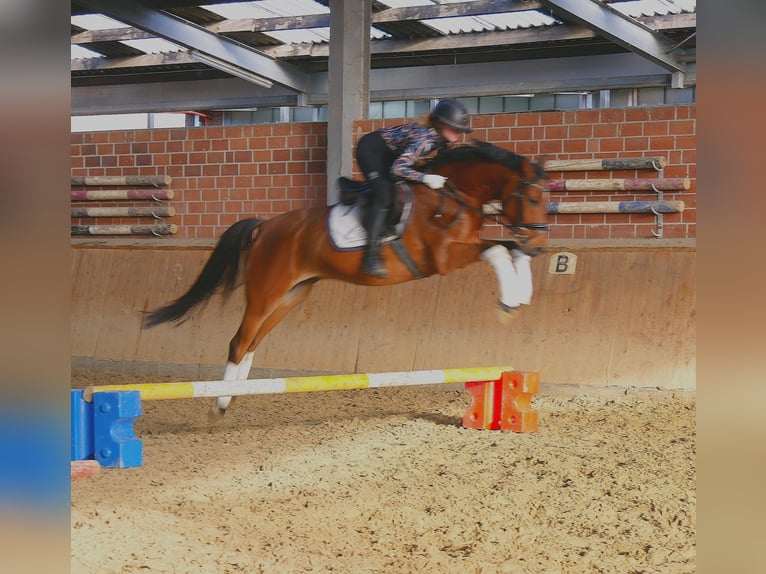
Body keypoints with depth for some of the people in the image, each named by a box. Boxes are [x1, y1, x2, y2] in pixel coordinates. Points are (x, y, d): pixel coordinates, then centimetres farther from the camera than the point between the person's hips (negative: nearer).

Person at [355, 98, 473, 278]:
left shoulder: (443, 139, -7)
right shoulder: (425, 138, -32)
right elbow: (397, 168, -36)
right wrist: (425, 178, -38)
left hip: (389, 154, 10)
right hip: (370, 149, -10)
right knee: (384, 194, -25)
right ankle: (371, 255, -28)